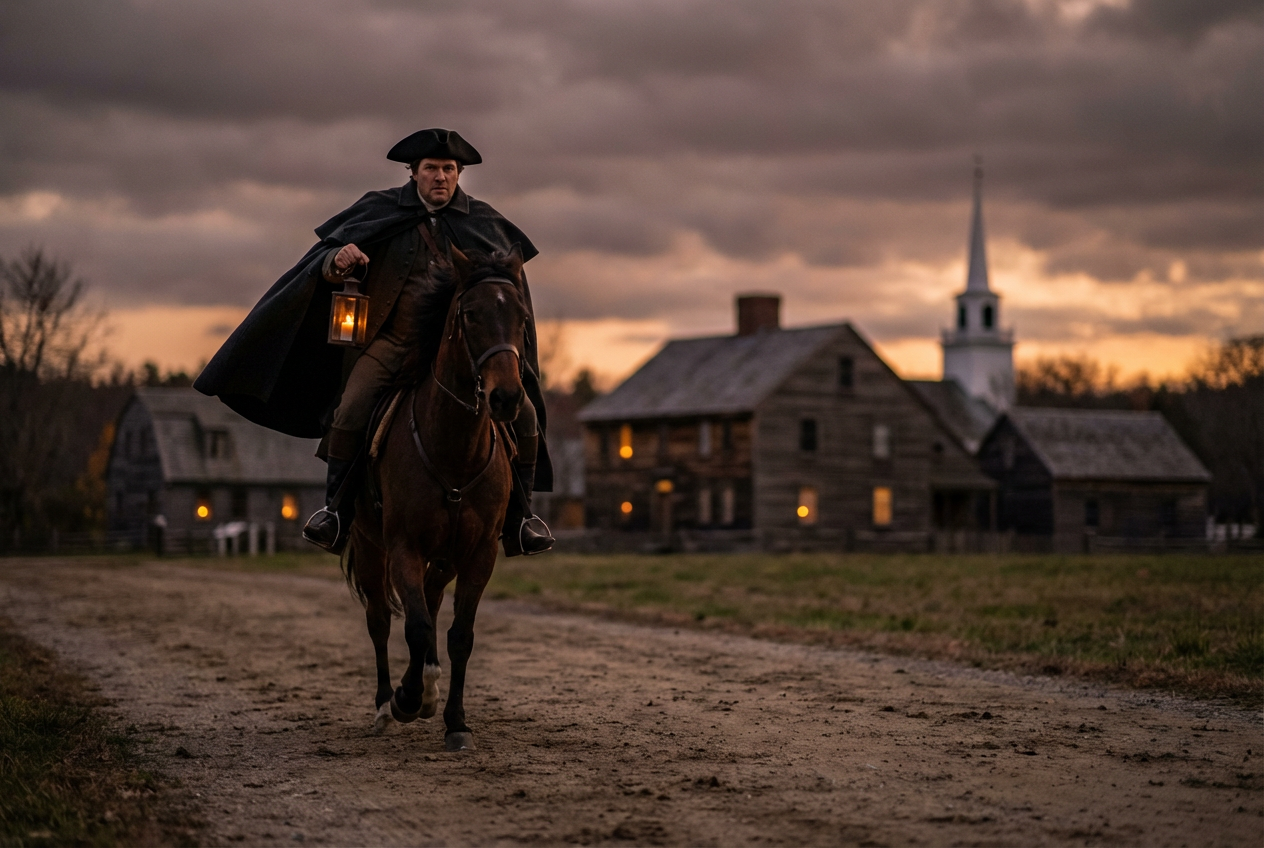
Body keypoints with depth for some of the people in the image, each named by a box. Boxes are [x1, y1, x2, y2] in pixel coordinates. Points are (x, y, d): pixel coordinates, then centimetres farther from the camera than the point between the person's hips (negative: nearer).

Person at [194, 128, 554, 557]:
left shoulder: (484, 223, 7)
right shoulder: (381, 212, 4)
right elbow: (327, 271, 5)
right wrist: (338, 262, -19)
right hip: (392, 341, -1)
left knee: (523, 414, -12)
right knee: (351, 411, -24)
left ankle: (519, 516, 5)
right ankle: (337, 509, -4)